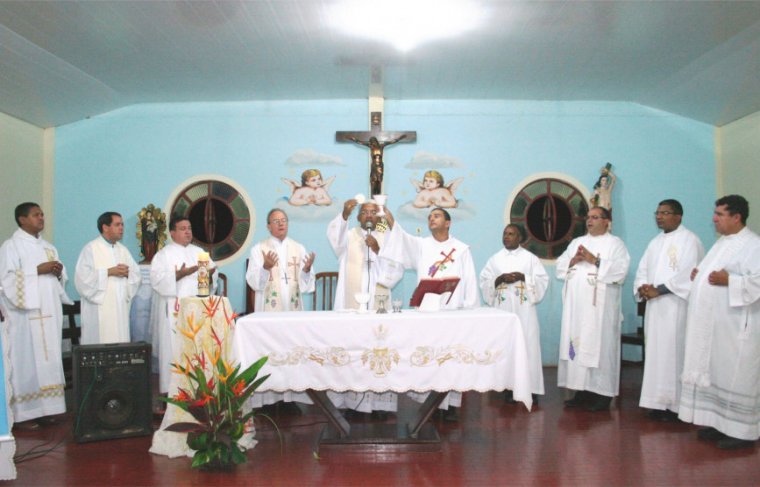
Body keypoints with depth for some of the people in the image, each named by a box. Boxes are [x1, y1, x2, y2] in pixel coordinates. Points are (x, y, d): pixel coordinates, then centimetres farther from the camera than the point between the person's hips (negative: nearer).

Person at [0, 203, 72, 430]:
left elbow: (60, 279, 20)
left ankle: (44, 408, 13)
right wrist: (38, 269, -17)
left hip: (49, 313, 7)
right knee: (26, 362, -6)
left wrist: (58, 272, -2)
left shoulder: (48, 247, 17)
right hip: (26, 314, -7)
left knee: (47, 361, 6)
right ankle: (23, 414, 1)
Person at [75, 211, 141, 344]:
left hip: (120, 307, 6)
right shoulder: (91, 248, -4)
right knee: (99, 342, -7)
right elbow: (82, 276, -14)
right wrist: (109, 272, -15)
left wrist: (127, 273, -8)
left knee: (120, 345, 4)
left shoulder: (123, 250, 15)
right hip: (99, 309, -6)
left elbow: (136, 275, 13)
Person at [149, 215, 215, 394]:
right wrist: (179, 275, -22)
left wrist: (210, 272, -8)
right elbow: (156, 280, -11)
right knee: (174, 349, -4)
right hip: (174, 310, -4)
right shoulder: (164, 254, 0)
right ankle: (172, 388, 3)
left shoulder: (198, 251, 16)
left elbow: (211, 270, 15)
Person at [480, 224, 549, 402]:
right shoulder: (495, 259, 11)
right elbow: (484, 282, 6)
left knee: (527, 345, -5)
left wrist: (523, 277, -13)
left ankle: (530, 387, 2)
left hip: (524, 309, -1)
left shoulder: (530, 258, 7)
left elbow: (542, 280, 1)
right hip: (502, 308, 1)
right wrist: (499, 279, -12)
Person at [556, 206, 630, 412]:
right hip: (576, 305, 5)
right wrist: (573, 260, -5)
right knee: (577, 344, 4)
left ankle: (602, 393, 2)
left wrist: (595, 260, -16)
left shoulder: (615, 243, 2)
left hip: (600, 307, -5)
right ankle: (582, 390, 12)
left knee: (600, 346, -5)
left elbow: (621, 269, -12)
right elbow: (560, 266, 13)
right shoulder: (576, 242, 19)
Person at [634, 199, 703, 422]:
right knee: (656, 352, 7)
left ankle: (674, 404, 0)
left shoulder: (689, 240, -6)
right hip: (655, 306, 7)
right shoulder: (656, 242, 19)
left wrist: (658, 290, -16)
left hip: (676, 307, -7)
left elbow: (687, 274, -16)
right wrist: (642, 287, -5)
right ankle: (659, 401, 14)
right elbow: (643, 269, 15)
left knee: (673, 352, -7)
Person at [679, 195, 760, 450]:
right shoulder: (722, 242, 16)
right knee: (715, 373, 13)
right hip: (713, 325, 9)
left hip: (735, 327, -9)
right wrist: (700, 275, 9)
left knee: (735, 376, -1)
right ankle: (719, 422, 23)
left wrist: (728, 281, -26)